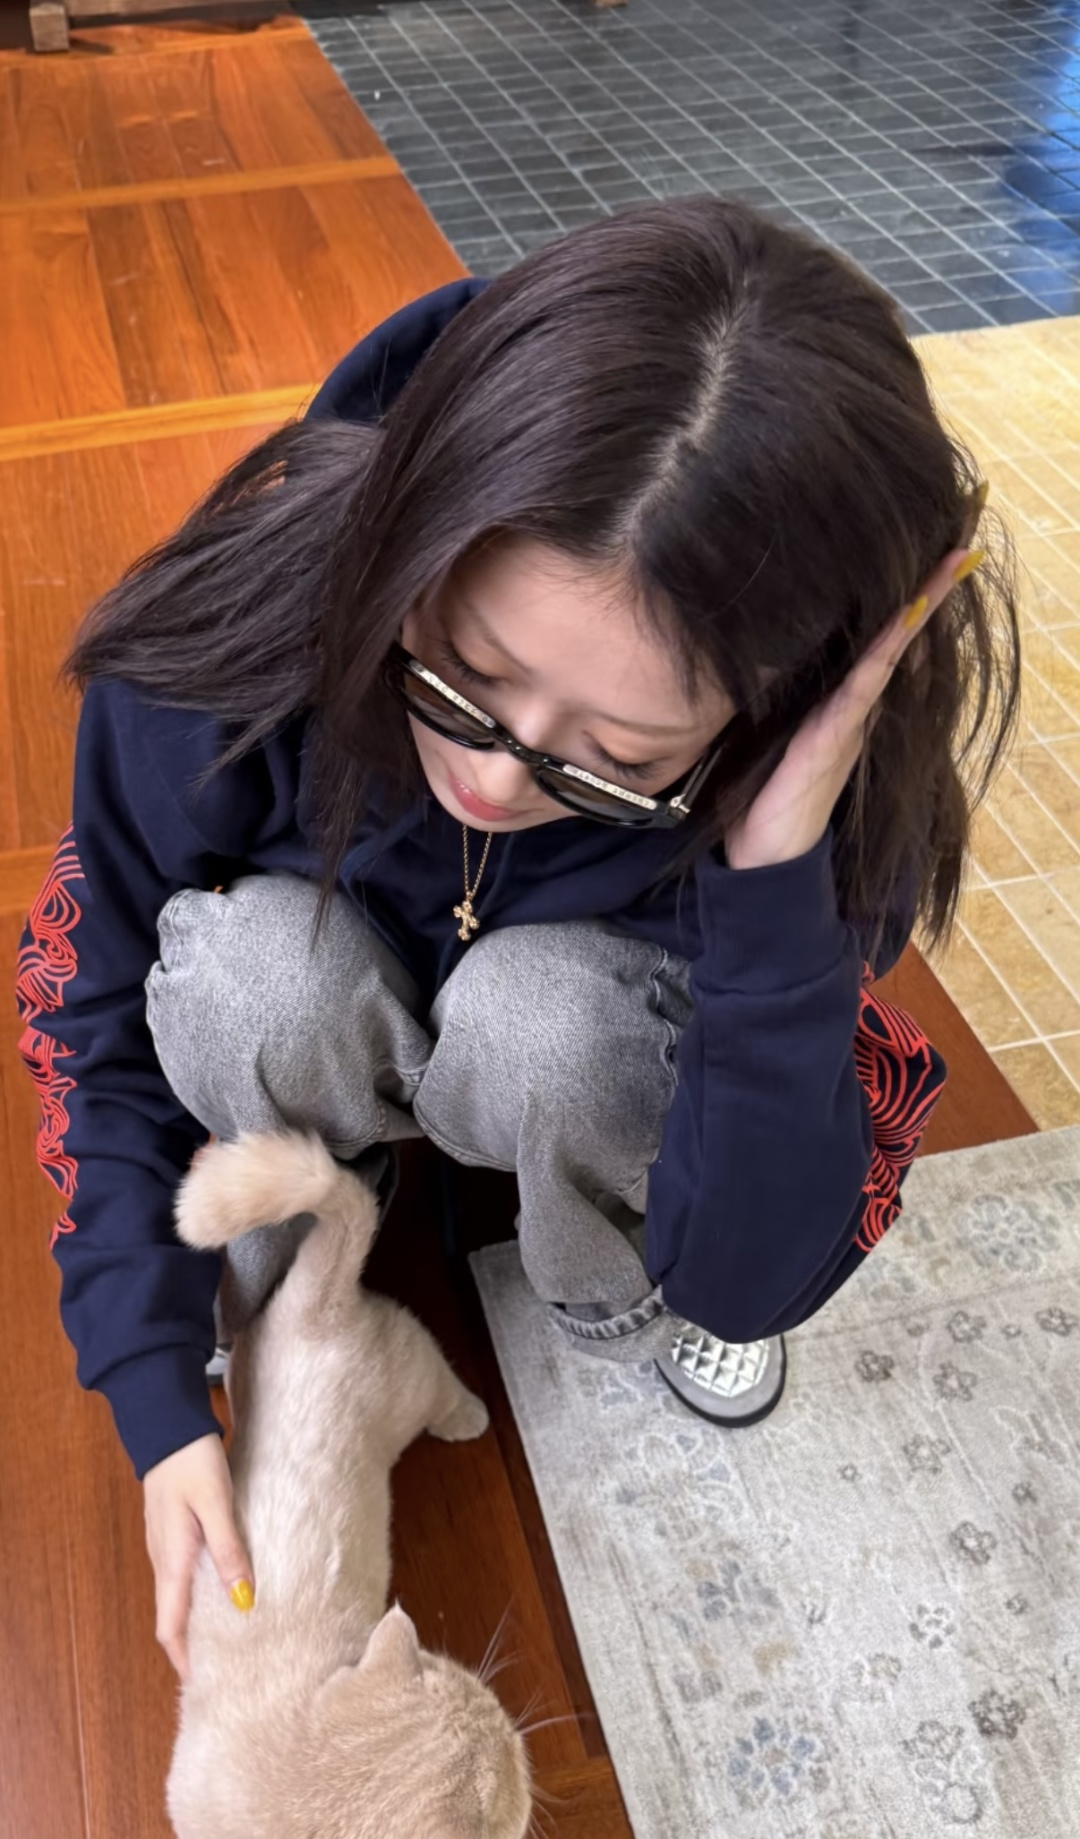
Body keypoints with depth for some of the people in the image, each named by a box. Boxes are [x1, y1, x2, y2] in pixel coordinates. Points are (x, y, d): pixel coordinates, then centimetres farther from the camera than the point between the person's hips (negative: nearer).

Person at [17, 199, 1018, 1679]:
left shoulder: (811, 776, -33)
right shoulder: (248, 623, -34)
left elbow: (751, 1285, -32)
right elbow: (106, 1018, -16)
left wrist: (776, 884, -46)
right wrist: (156, 1394, -20)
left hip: (569, 1029, 0)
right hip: (308, 1019, 1)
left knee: (546, 1015, -34)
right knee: (254, 965, -33)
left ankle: (611, 1297, 1)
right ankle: (284, 1261, 1)